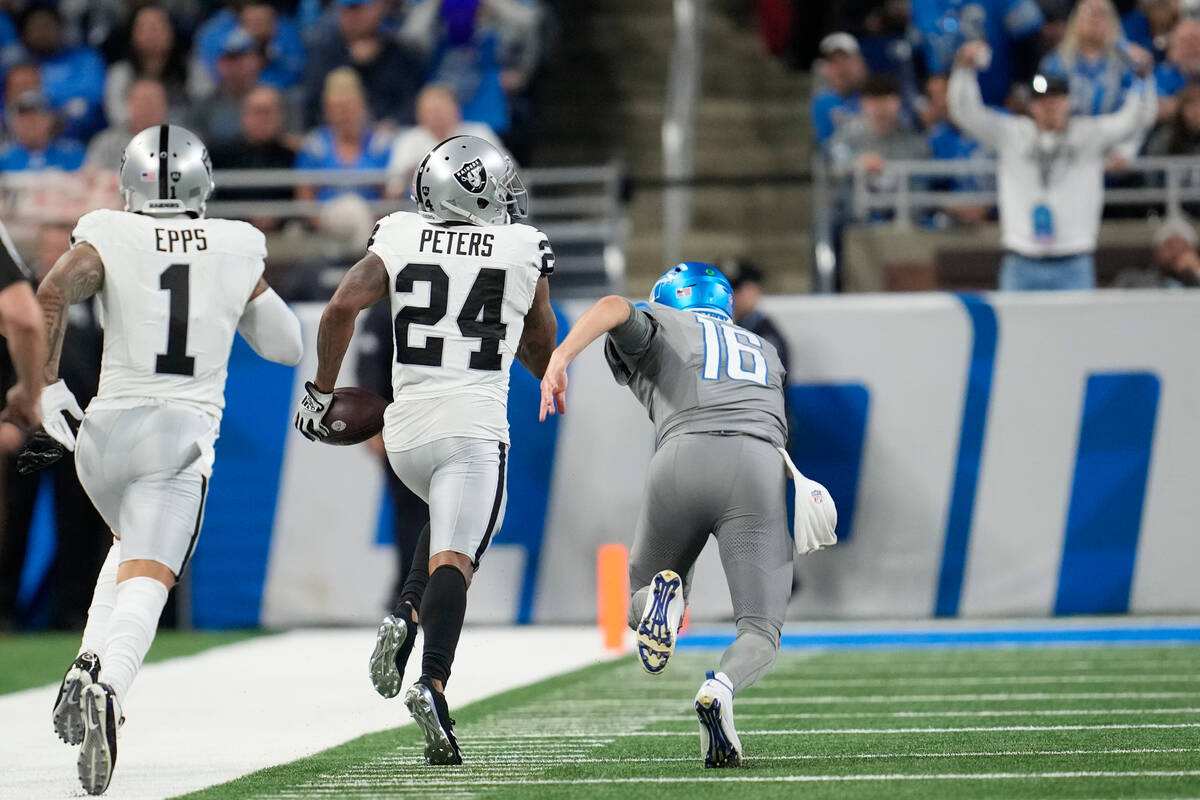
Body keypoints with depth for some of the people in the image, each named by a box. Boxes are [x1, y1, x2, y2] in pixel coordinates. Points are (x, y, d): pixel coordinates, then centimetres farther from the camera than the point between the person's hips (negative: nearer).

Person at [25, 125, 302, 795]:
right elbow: (285, 345, 17)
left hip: (109, 427, 2)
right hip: (186, 434, -2)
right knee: (146, 581, -13)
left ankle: (90, 664, 8)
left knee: (134, 546, 29)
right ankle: (109, 689, -42)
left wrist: (49, 392, -12)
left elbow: (52, 295, -18)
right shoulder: (236, 250, 7)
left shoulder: (109, 240, 1)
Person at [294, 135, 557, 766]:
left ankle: (405, 618, 6)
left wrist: (320, 390, 4)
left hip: (406, 429, 3)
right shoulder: (525, 250, 5)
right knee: (454, 558, -11)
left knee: (452, 521, 30)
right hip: (475, 425, -3)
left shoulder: (399, 238, 7)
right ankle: (432, 681, -35)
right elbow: (542, 353, 16)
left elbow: (343, 305, -6)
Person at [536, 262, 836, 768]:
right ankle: (722, 687, -31)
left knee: (642, 600, 23)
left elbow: (614, 307, 5)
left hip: (683, 459, -1)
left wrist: (560, 358, -7)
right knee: (761, 634, 4)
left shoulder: (659, 328, 24)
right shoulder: (762, 351, 40)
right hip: (761, 469, 1)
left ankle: (662, 594, -14)